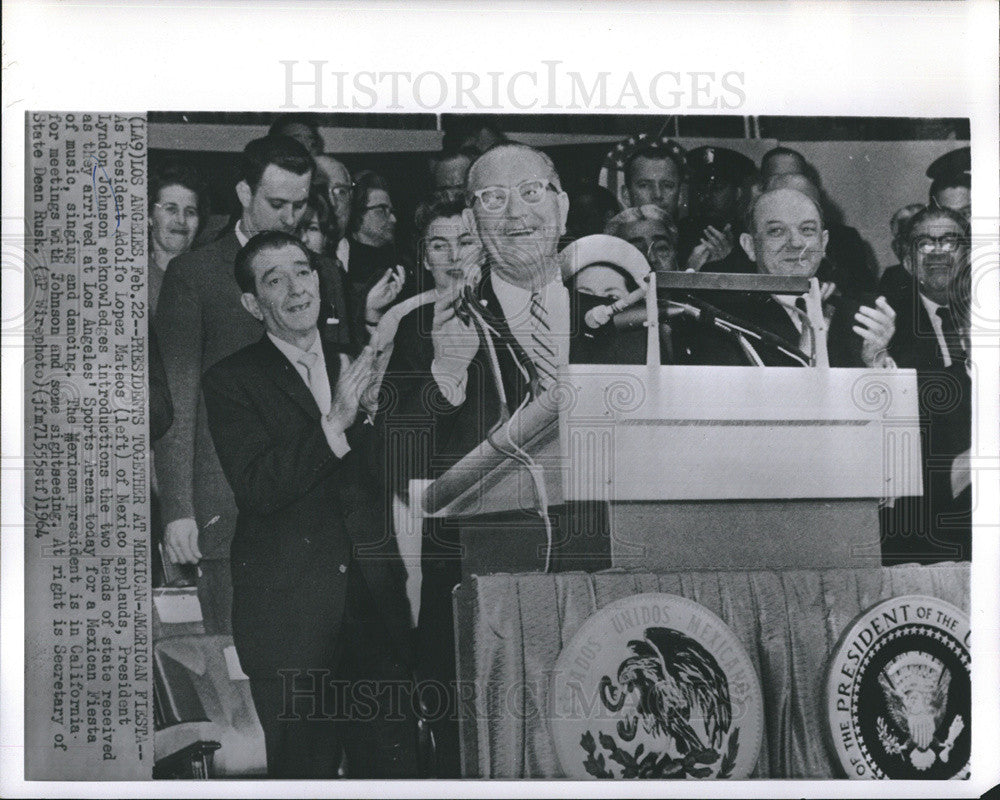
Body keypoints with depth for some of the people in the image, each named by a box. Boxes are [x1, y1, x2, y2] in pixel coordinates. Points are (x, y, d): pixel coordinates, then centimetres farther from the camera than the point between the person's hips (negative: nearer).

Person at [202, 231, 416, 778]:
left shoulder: (356, 361, 13)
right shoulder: (230, 381, -3)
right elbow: (257, 488, -16)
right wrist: (333, 424, -25)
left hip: (376, 604, 4)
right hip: (291, 616, -4)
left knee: (393, 762, 9)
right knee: (305, 764, 6)